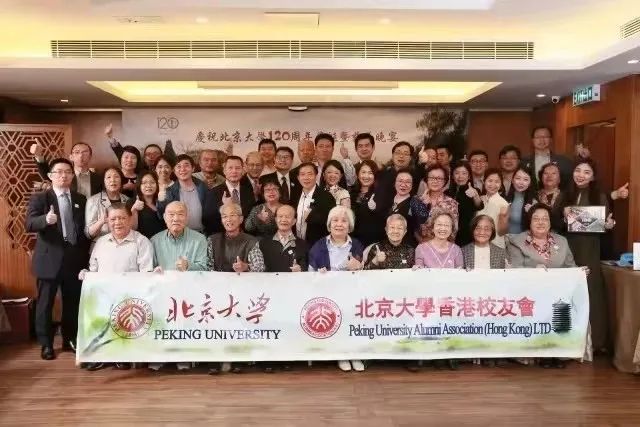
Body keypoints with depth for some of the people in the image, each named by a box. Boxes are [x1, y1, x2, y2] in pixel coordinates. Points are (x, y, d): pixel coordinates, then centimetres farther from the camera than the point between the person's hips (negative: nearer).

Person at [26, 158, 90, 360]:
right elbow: (29, 224, -16)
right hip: (50, 259, -3)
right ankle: (46, 344, 17)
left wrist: (86, 256, 7)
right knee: (45, 303, 4)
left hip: (75, 258, 3)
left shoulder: (80, 199, 10)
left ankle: (70, 339, 26)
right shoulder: (39, 198, -2)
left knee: (73, 302, 11)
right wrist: (46, 219, -37)